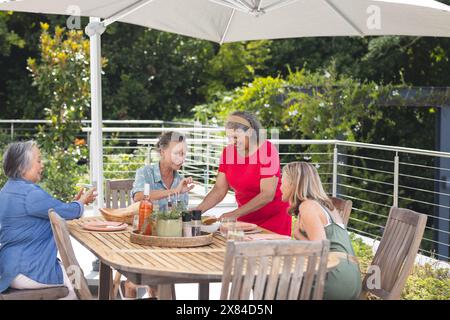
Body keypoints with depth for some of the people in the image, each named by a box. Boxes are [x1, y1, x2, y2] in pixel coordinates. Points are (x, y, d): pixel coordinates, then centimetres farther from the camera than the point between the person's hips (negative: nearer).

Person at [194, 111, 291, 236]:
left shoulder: (267, 151, -18)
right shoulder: (228, 152, -1)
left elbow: (268, 194, -23)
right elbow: (219, 190, -1)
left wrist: (235, 214, -29)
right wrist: (198, 210, -18)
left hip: (274, 218, -4)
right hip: (246, 219, 4)